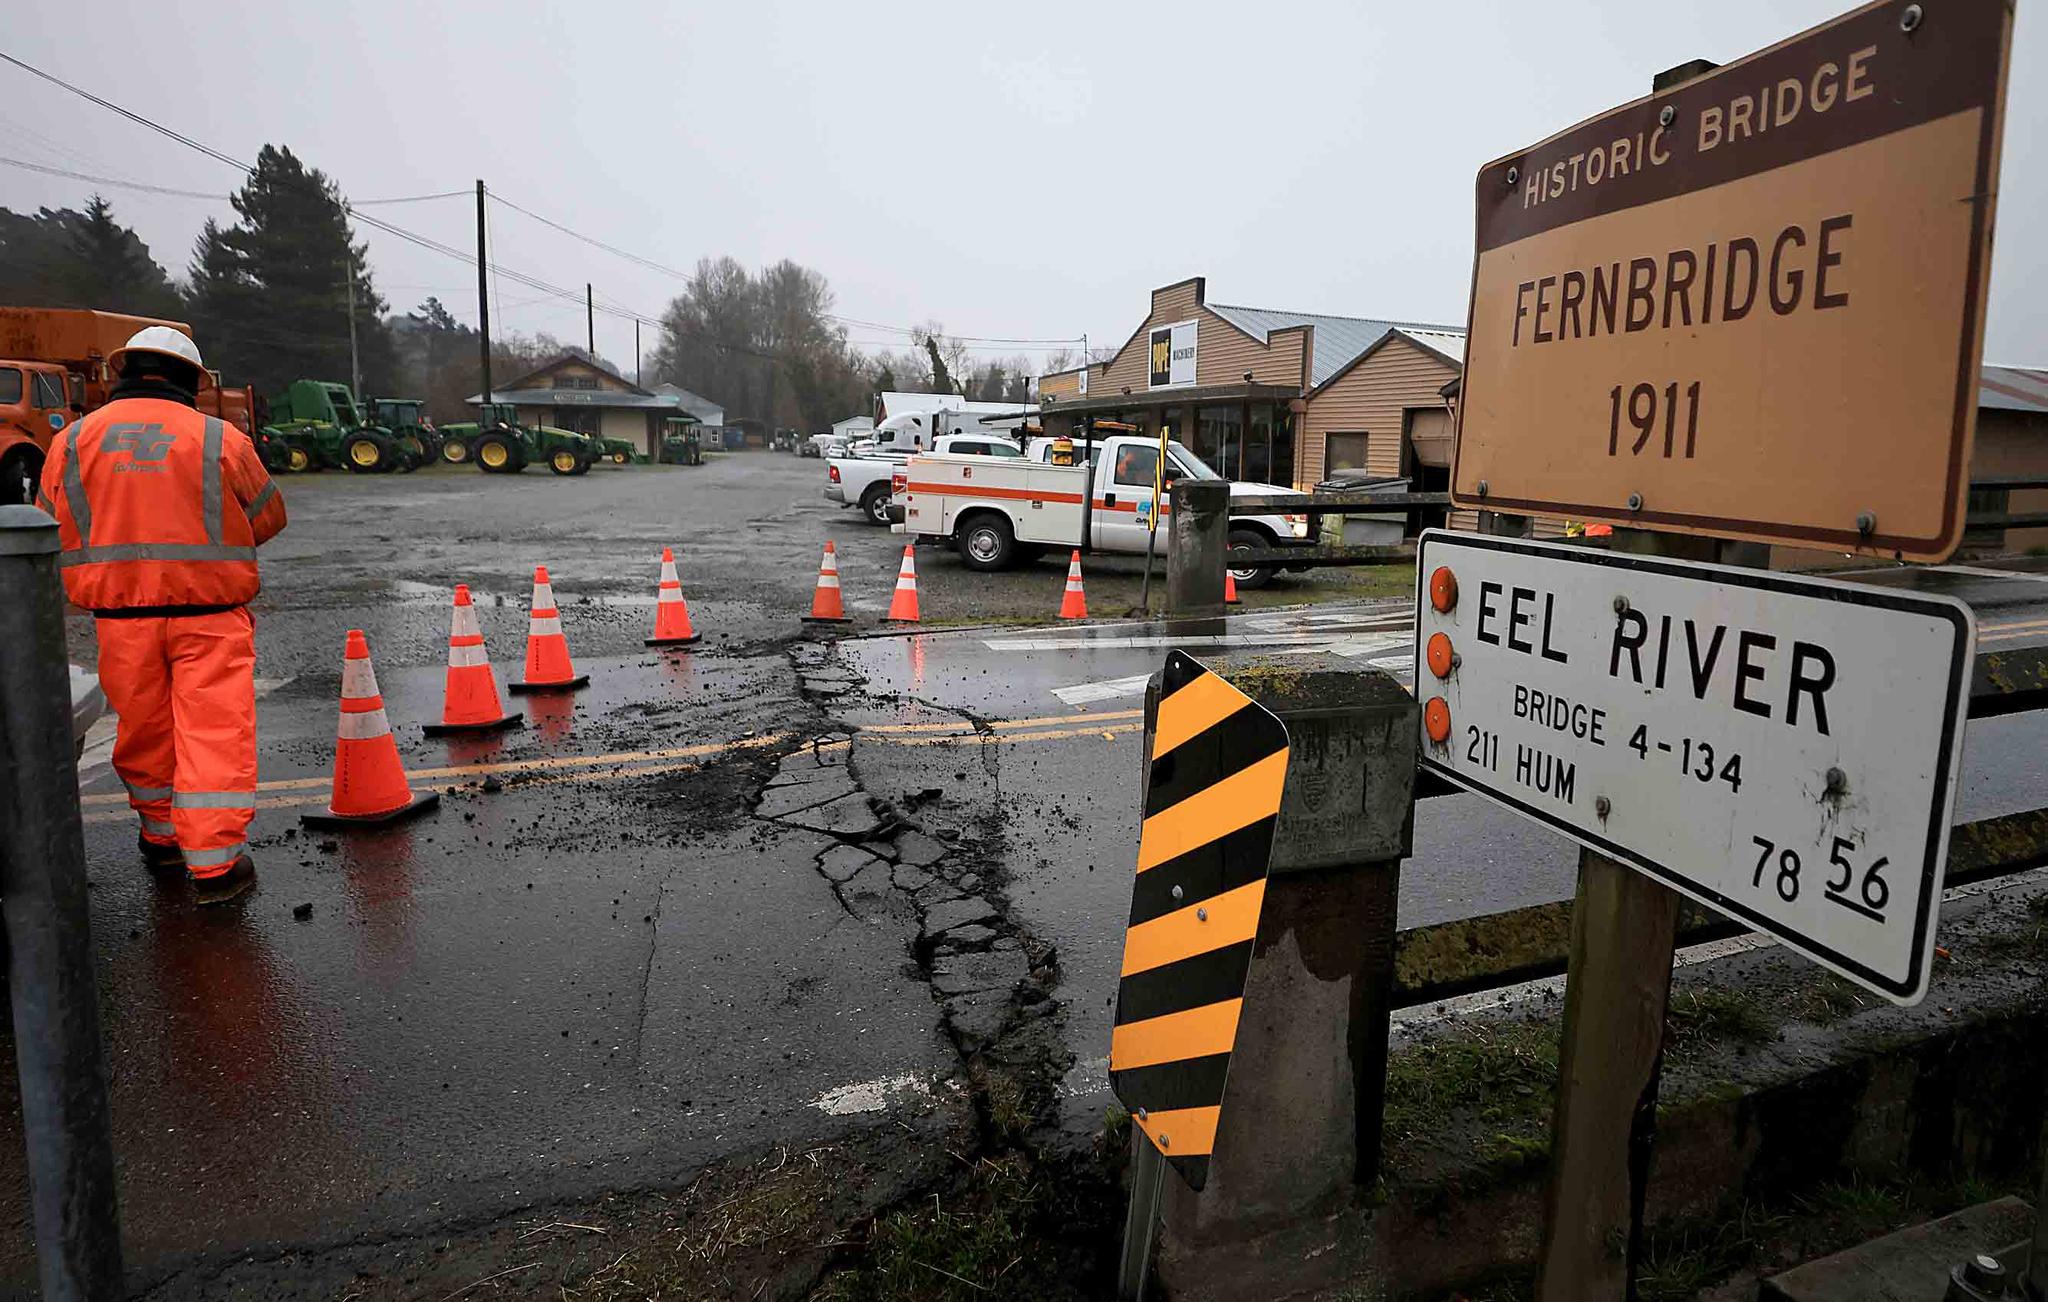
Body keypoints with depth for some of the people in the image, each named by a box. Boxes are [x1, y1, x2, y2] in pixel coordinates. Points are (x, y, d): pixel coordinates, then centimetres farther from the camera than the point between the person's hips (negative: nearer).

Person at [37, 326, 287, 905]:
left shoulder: (73, 440, 5)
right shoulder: (221, 439, -3)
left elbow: (52, 533, 9)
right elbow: (268, 519, 8)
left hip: (120, 618, 3)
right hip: (208, 614, -3)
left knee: (144, 731, 17)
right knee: (214, 733, -1)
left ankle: (162, 837, 33)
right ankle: (216, 863, -2)